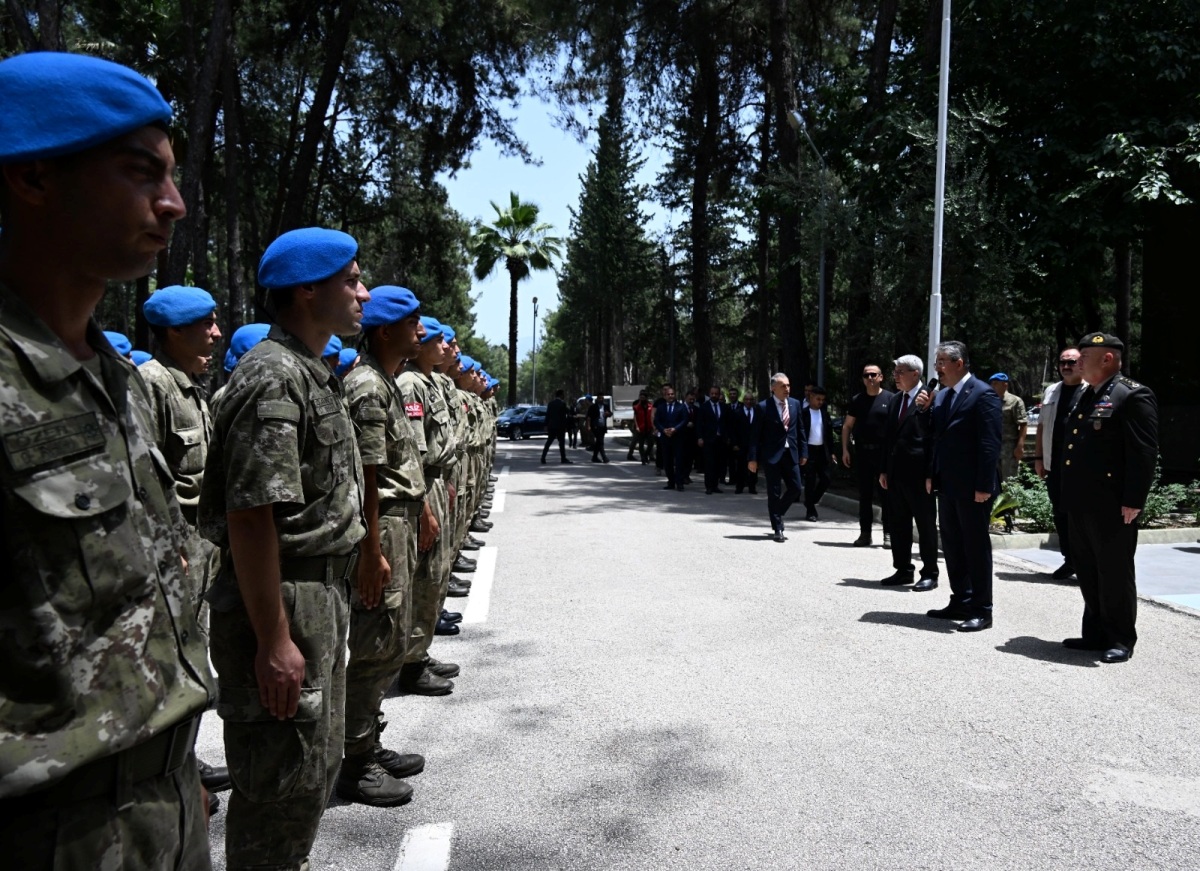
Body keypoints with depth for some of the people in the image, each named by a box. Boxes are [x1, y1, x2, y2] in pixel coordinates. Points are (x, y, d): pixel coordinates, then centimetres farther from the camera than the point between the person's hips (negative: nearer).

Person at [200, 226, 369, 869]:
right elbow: (249, 516, -24)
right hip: (282, 600, -10)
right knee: (286, 780, 3)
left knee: (316, 764, 22)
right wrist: (273, 640, -23)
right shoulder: (274, 379, -18)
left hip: (321, 595, 10)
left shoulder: (314, 375, 13)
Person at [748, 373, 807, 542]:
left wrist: (803, 452, 9)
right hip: (772, 454, -4)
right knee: (774, 492, 1)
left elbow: (799, 430, 12)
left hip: (791, 453, 5)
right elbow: (756, 434, -7)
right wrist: (753, 458, -11)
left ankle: (777, 514, 28)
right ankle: (777, 529, 11)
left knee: (796, 488, 4)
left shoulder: (795, 404, 7)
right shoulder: (763, 407, -8)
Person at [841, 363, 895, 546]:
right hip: (862, 452, 3)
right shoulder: (857, 400, 10)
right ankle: (865, 533, 13)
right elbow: (847, 426, 11)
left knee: (885, 494, 1)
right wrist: (845, 449, 2)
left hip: (884, 453, -3)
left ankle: (888, 534, 7)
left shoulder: (890, 399, 0)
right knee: (864, 494, 7)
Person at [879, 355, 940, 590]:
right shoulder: (896, 399, 14)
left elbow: (935, 437, -14)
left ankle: (930, 573, 13)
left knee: (926, 525, 4)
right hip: (895, 473, 8)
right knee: (898, 524, 13)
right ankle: (903, 570, 24)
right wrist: (884, 470, 12)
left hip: (918, 473, -8)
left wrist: (930, 473, -17)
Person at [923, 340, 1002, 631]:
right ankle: (960, 601, 25)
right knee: (952, 546, 14)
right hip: (947, 485, 8)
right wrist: (931, 475, 9)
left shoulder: (983, 394, -12)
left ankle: (982, 610, 9)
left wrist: (984, 486, -19)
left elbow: (990, 444, -16)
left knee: (976, 547, 0)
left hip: (972, 487, -8)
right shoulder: (942, 396, 13)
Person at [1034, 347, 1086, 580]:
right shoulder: (1051, 391, 13)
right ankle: (1069, 560, 22)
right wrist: (1038, 458, 9)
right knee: (1060, 513, 11)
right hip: (1055, 465, 5)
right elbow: (1042, 427, 14)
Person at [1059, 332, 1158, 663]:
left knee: (1115, 571, 2)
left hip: (1112, 505, -9)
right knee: (1087, 570, 15)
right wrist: (1067, 493, 16)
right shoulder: (1083, 395, 16)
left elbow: (1144, 452, -16)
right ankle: (1095, 632, 27)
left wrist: (1133, 501, -18)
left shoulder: (1133, 396, -11)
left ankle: (1121, 640, 14)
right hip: (1080, 502, 9)